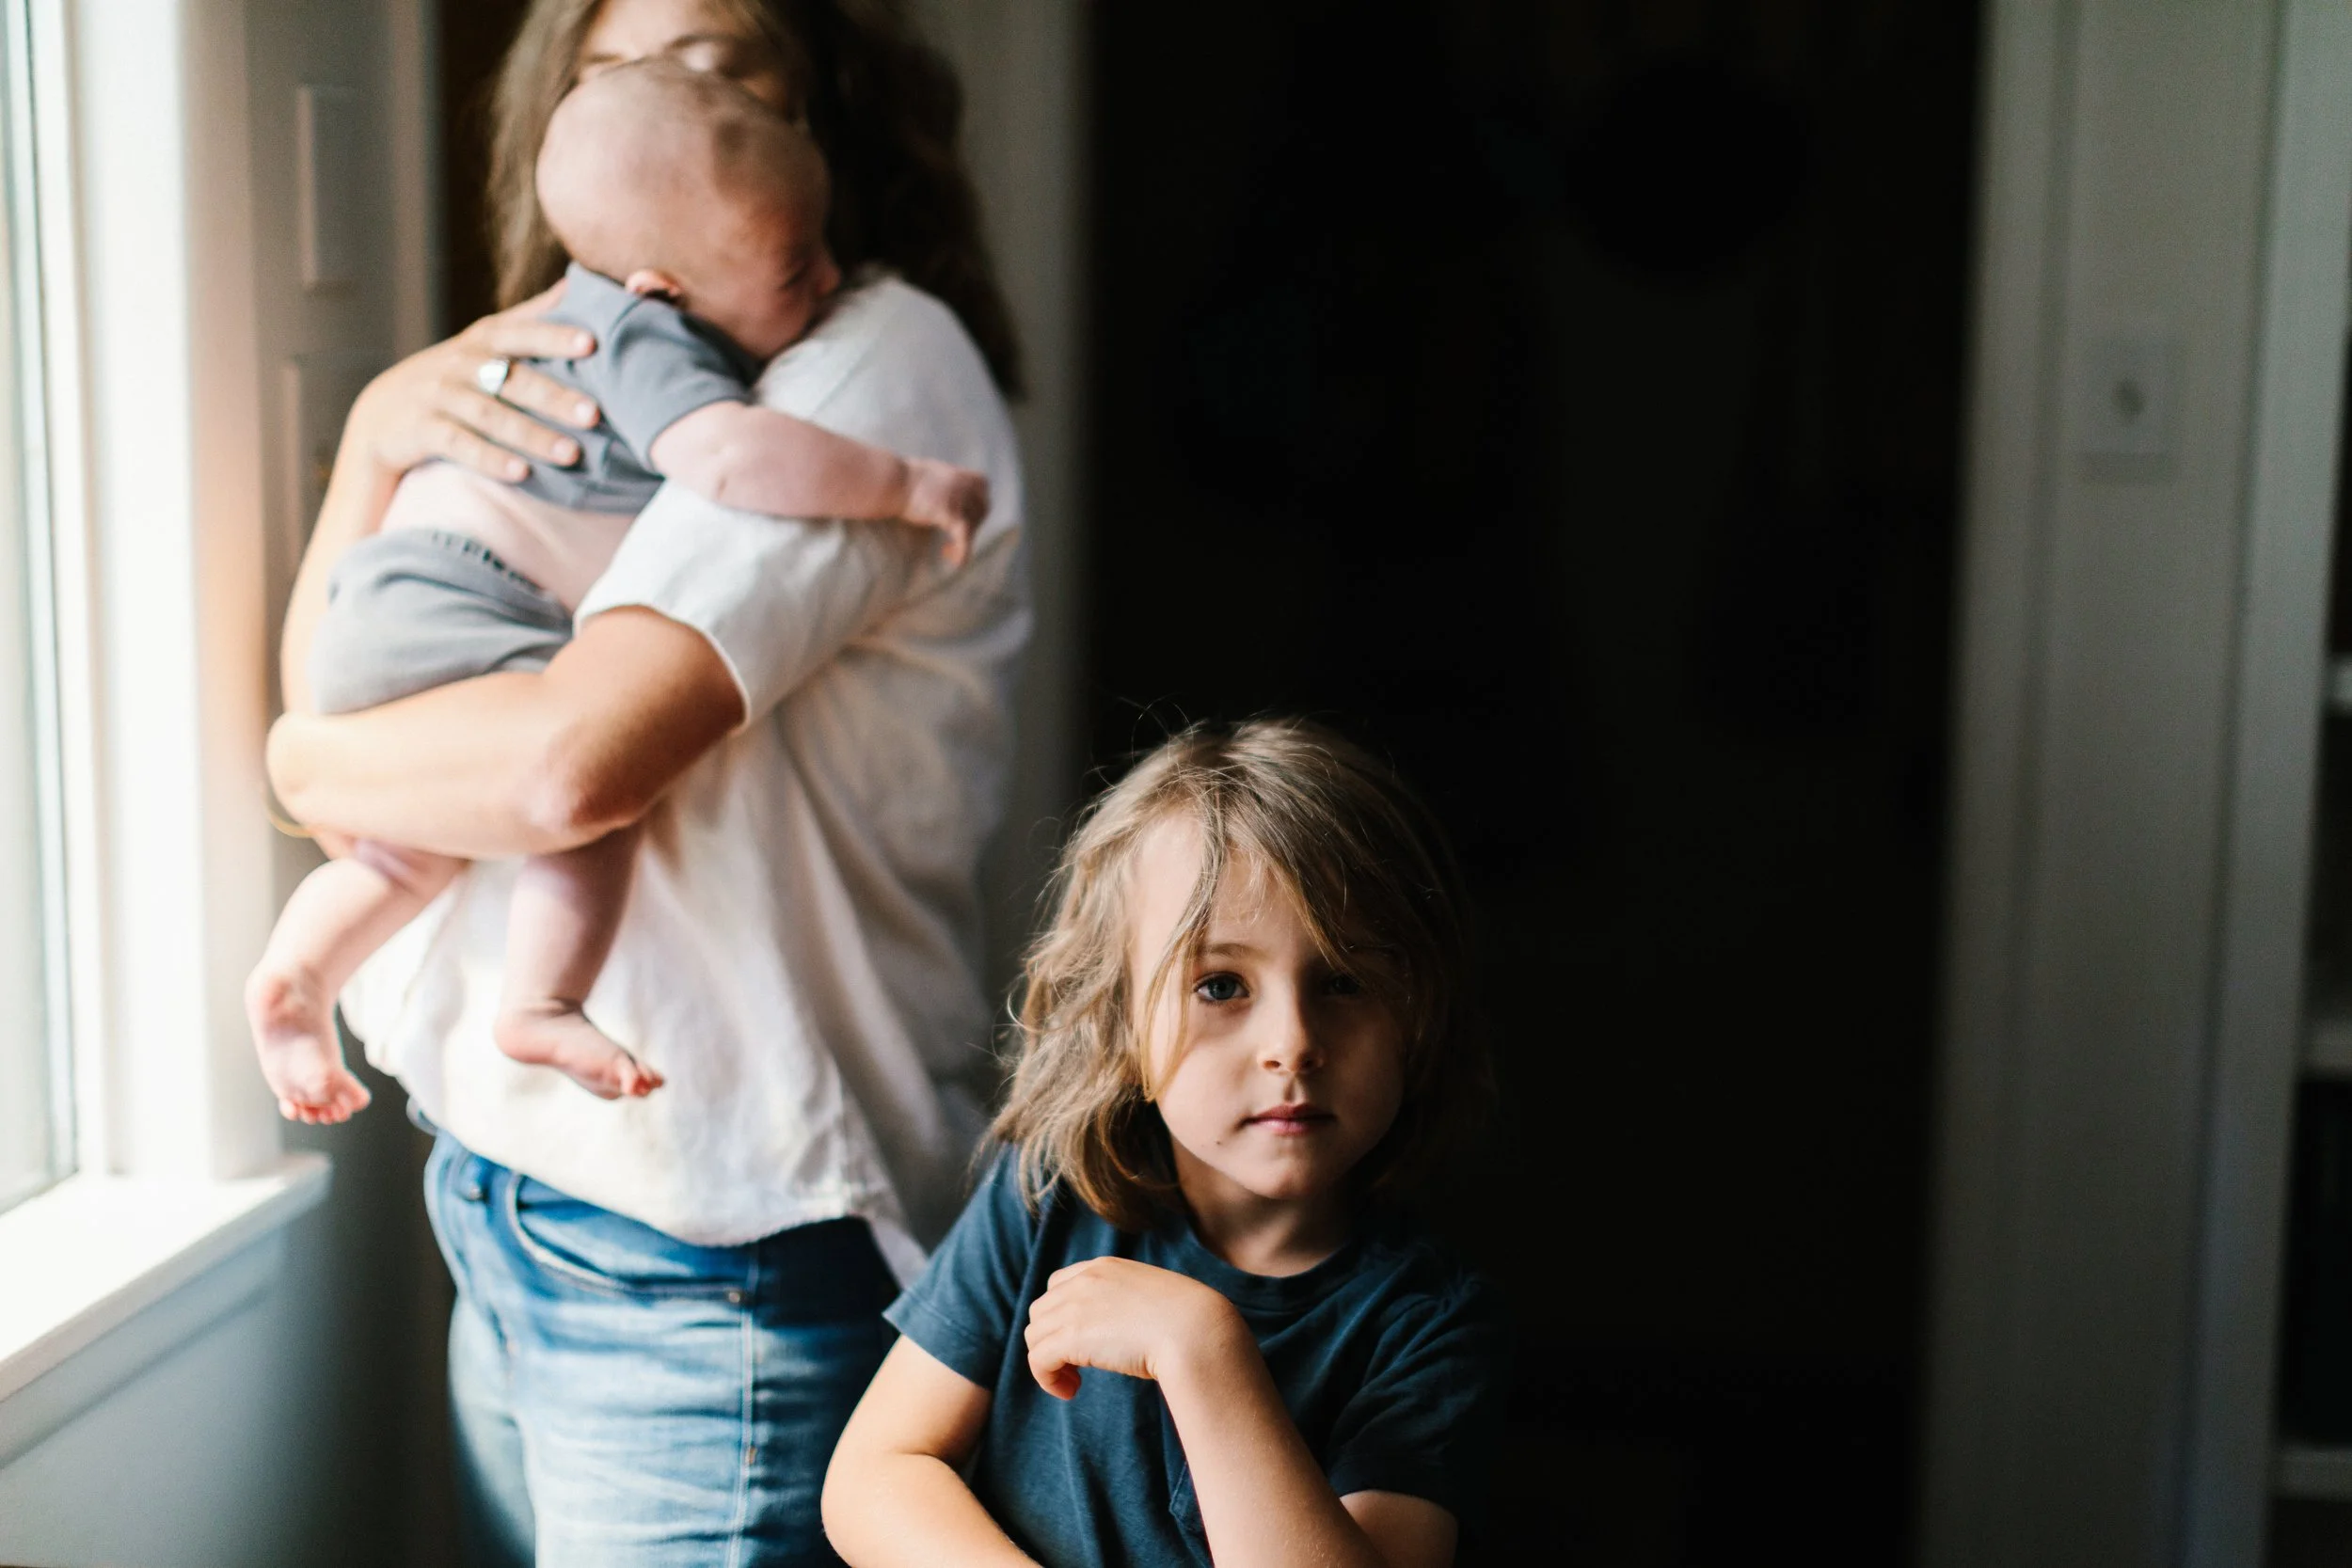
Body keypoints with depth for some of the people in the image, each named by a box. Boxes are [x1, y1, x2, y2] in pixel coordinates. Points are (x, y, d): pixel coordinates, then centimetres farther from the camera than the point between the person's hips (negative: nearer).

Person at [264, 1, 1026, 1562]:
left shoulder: (876, 363, -13)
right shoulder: (592, 387, 14)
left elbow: (573, 760, -25)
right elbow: (328, 702, 10)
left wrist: (311, 761, -6)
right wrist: (377, 433, -5)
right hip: (507, 1203, 8)